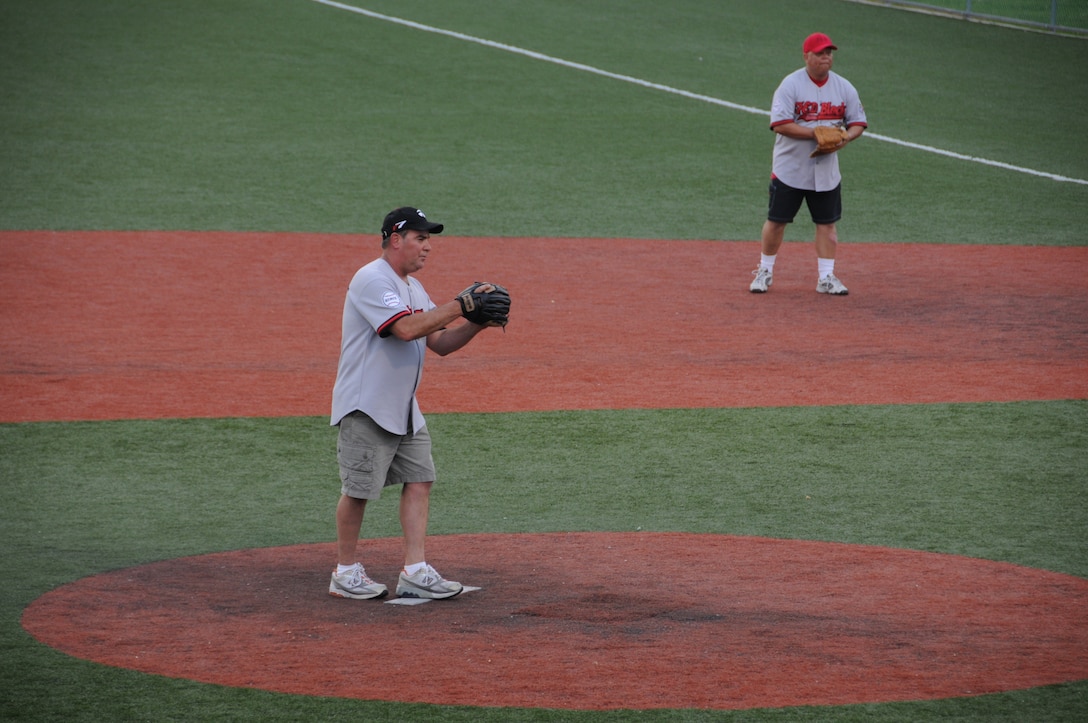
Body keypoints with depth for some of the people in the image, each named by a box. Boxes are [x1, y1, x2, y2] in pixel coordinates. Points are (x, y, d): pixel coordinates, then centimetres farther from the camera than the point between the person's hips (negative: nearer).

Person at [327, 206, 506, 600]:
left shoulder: (413, 287, 15)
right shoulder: (372, 280, -15)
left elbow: (439, 343, 12)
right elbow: (406, 328, -28)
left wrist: (478, 323, -4)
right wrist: (459, 306, -25)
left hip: (404, 407, 9)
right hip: (366, 407, -9)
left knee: (419, 479, 3)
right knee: (358, 489, -2)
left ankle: (415, 571, 2)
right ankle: (345, 573, 9)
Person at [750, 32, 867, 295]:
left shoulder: (844, 88, 3)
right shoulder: (791, 84, -11)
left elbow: (858, 123, 7)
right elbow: (780, 124, -20)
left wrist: (846, 137, -16)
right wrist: (816, 133, -25)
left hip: (826, 171, 3)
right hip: (790, 169, -3)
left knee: (827, 223, 5)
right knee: (776, 221, 4)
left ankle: (826, 277, 13)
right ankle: (765, 272, 19)